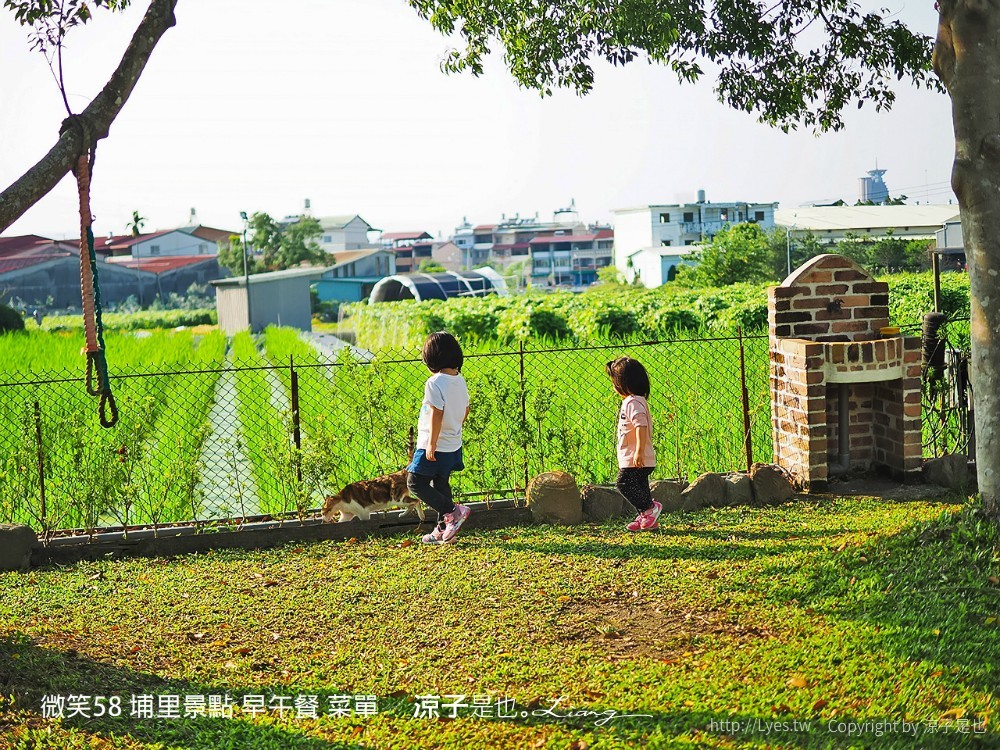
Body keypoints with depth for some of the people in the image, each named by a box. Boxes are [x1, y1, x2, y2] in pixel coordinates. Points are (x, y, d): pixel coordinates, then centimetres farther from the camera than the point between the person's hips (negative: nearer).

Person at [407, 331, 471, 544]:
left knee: (415, 483, -1)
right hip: (454, 444, 9)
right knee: (441, 484, 17)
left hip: (436, 447, -9)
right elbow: (465, 411, 13)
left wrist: (432, 444, -20)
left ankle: (453, 511, -7)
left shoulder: (435, 383, -19)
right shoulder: (460, 380, 5)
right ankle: (444, 530, 21)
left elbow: (437, 414, -23)